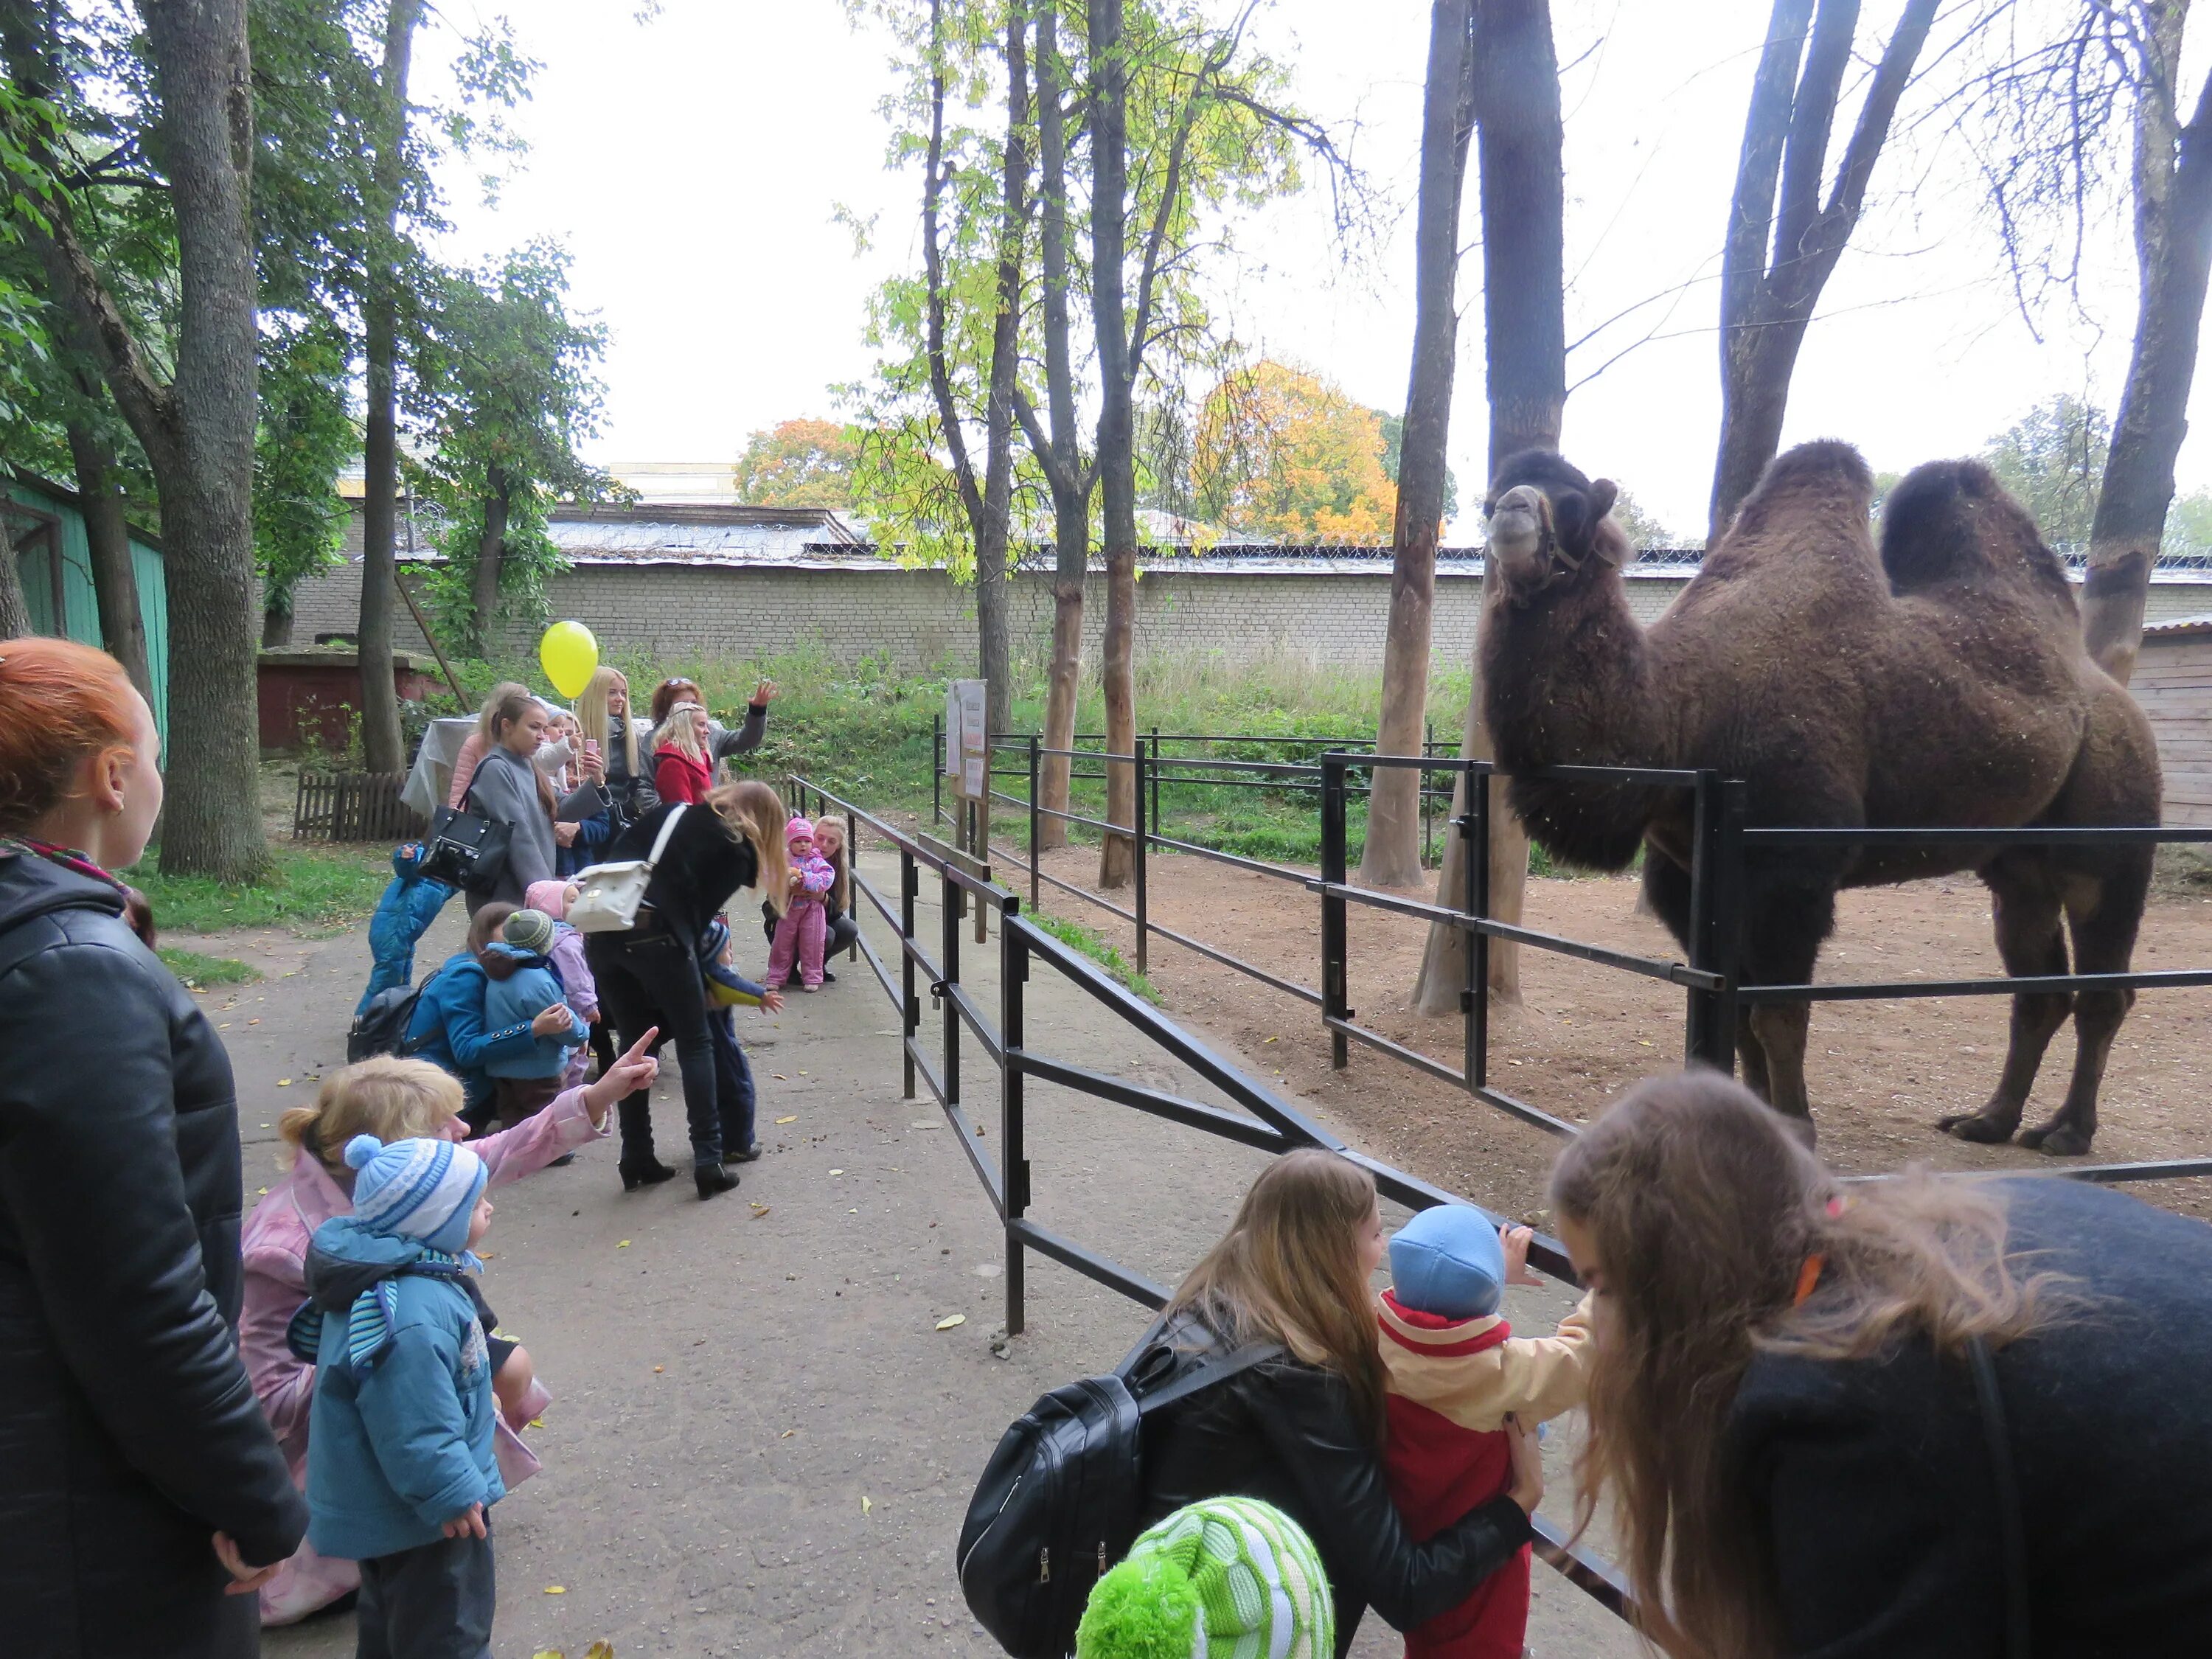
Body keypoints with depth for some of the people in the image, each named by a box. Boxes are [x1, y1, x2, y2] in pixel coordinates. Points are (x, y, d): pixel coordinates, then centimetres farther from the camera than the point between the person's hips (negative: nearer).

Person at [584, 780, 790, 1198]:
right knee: (695, 1043, 9)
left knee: (634, 1043, 17)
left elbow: (620, 849, 20)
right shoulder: (738, 851, 7)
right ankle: (708, 1161, 4)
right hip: (655, 935, -5)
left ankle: (637, 1161, 20)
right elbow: (701, 909, 5)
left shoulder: (672, 812, 21)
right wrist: (686, 961, 15)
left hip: (602, 929, 5)